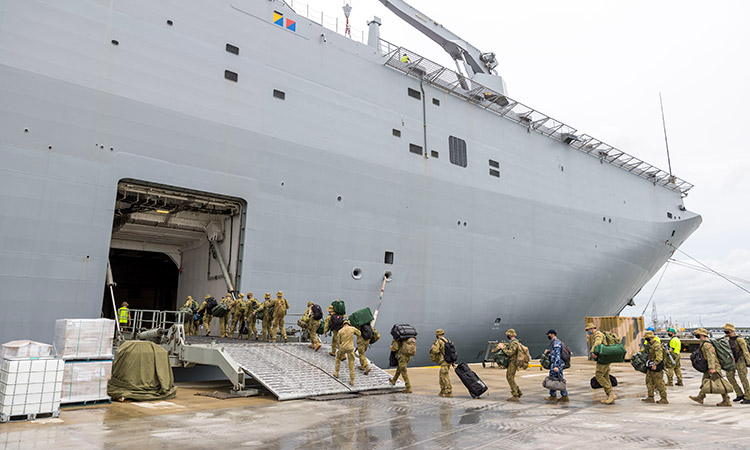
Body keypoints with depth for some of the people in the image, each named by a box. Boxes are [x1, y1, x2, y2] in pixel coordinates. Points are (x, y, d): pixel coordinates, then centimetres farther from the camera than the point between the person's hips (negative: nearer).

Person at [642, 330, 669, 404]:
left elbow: (659, 357, -29)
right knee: (649, 382, 12)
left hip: (656, 368, -10)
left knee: (659, 383, -2)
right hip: (650, 368, 10)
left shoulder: (657, 345, -19)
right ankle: (650, 397, 18)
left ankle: (664, 399, 7)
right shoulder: (649, 345, 12)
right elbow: (647, 354, 26)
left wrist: (655, 364, -37)